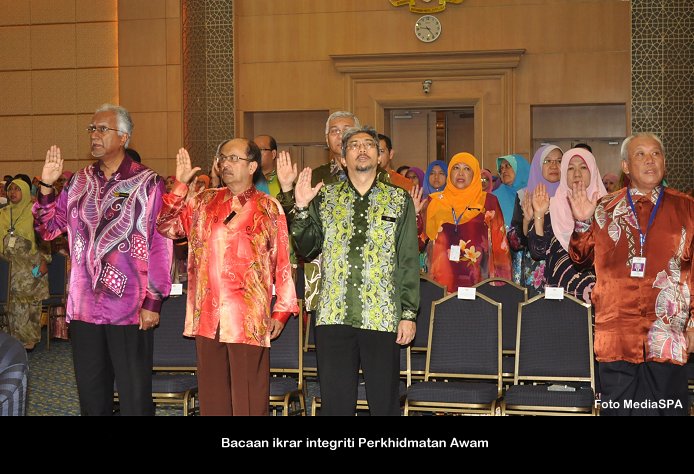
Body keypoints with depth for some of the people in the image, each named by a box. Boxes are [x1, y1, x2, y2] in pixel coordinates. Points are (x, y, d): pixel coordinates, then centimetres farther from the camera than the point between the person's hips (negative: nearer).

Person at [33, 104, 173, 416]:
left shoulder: (147, 183, -4)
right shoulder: (79, 182, 11)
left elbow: (160, 245, -7)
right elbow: (48, 229, 11)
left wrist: (153, 301, -11)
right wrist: (46, 185, -2)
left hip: (131, 309, -5)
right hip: (84, 308, 5)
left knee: (135, 399, 3)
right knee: (91, 396, 14)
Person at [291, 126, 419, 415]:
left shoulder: (399, 200, 9)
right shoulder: (325, 198, 12)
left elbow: (409, 261, 5)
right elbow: (307, 249, 7)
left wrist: (409, 314, -1)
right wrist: (301, 208, -6)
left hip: (382, 316, -1)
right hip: (334, 315, 1)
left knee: (385, 401, 3)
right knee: (335, 401, 5)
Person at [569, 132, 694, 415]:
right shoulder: (604, 209, 10)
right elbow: (581, 257, 16)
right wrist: (583, 222, -2)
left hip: (668, 333, -1)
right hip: (616, 333, 1)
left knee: (665, 409, 1)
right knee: (616, 409, 6)